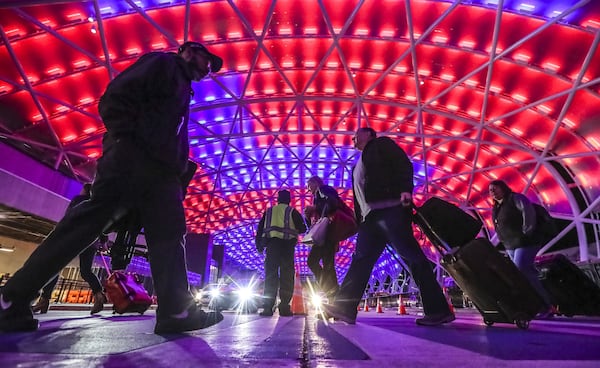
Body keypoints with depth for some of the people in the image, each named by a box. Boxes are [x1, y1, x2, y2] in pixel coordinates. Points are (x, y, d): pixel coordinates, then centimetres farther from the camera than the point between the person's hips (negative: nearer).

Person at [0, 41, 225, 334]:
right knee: (88, 220, -12)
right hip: (132, 155, -8)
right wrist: (126, 139, -15)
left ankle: (176, 310, -11)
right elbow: (117, 94, -3)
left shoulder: (183, 91, 35)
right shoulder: (163, 63, 13)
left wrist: (178, 172, 14)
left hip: (160, 170, 8)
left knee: (169, 235, -6)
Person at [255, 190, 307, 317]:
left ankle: (268, 307, -4)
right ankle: (284, 307, -2)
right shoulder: (292, 211, 11)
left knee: (270, 275, 1)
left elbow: (260, 229, 14)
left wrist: (259, 245, 15)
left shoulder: (269, 211, 19)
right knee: (287, 275, 1)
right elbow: (302, 229, 6)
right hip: (287, 244, -2)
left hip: (271, 243, 2)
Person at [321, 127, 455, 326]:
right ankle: (345, 308, 1)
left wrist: (405, 189, -19)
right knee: (361, 260, 1)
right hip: (370, 217, 8)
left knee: (413, 257, -7)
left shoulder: (381, 144, 13)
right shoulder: (358, 166, 33)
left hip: (390, 209, -8)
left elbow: (403, 164, -3)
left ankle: (439, 310, 0)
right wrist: (359, 221, 18)